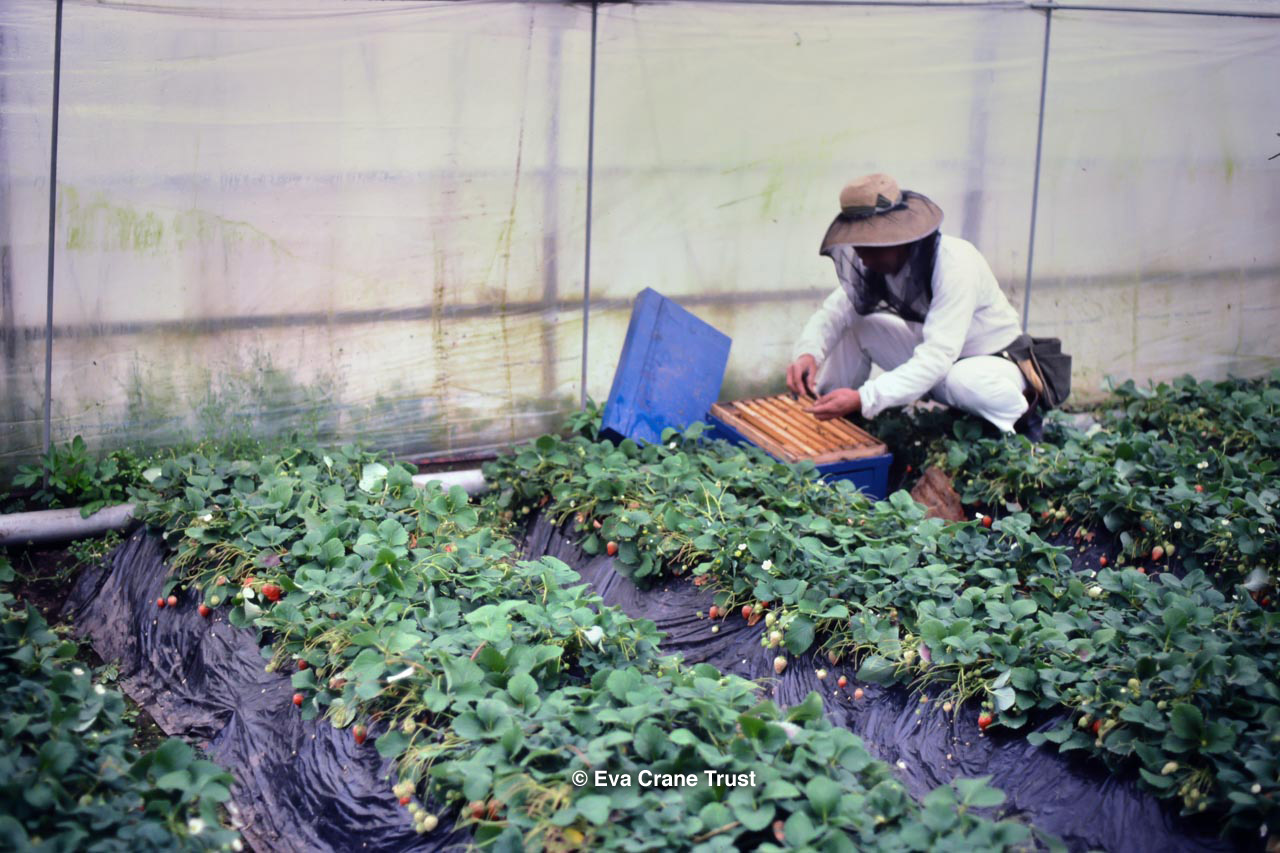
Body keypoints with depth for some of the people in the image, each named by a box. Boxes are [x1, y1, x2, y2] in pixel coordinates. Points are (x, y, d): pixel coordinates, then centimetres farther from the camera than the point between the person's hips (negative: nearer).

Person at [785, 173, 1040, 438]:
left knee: (962, 380, -40)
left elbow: (937, 358, -39)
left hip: (994, 362, -6)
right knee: (855, 323, -8)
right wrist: (807, 353, -36)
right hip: (934, 358, 6)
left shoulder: (955, 264, -32)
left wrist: (864, 398, -47)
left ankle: (1021, 414, -10)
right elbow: (834, 311, -12)